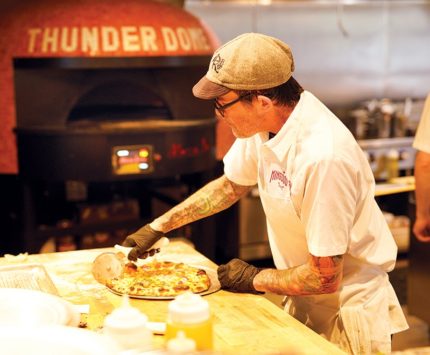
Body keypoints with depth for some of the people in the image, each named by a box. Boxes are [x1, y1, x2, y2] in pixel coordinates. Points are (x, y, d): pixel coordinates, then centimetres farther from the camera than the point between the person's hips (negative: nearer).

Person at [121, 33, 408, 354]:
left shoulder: (322, 156, -34)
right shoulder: (266, 122, -10)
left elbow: (324, 278, -26)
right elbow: (230, 185, 10)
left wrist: (256, 279, -11)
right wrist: (158, 227, 8)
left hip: (348, 312, -7)